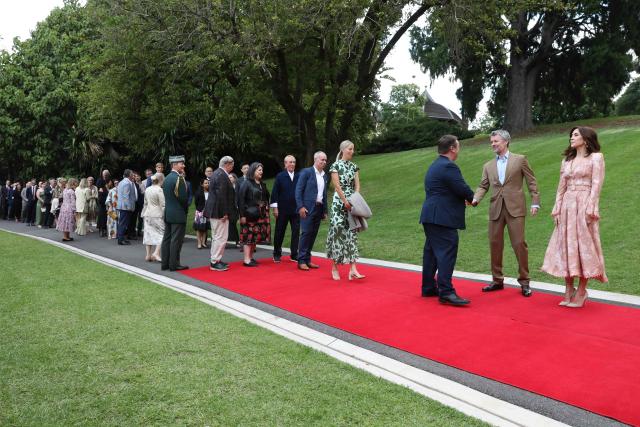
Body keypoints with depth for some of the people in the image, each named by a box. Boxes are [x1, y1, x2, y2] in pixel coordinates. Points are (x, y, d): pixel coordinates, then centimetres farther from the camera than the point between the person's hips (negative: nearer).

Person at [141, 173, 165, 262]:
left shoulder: (147, 189, 9)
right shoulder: (159, 190, -13)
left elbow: (145, 203, 18)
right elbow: (163, 205, -14)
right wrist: (165, 215, -8)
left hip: (148, 214, 8)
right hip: (157, 215, -8)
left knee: (149, 233, 10)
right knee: (162, 233, -2)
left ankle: (148, 255, 12)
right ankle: (156, 253, -13)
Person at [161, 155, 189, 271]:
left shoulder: (167, 178, 11)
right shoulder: (179, 179, -16)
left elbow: (167, 196, 13)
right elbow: (183, 197, -17)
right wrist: (186, 209, -1)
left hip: (167, 213, 9)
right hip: (178, 214, -9)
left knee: (167, 239, 11)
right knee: (176, 240, -3)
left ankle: (165, 263, 17)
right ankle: (174, 264, 1)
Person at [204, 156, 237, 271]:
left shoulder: (216, 173, 14)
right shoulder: (222, 176, -18)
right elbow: (221, 196, -23)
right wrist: (224, 213, -20)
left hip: (213, 211, 11)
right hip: (219, 212, -11)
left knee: (216, 237, 18)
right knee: (221, 237, -5)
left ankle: (215, 260, 26)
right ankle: (215, 262, 0)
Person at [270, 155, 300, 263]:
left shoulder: (299, 176, 4)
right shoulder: (280, 176, -1)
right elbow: (274, 193, -3)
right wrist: (275, 208, -8)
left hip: (296, 210, 2)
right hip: (282, 210, -2)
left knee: (296, 232, 4)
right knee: (279, 232, 8)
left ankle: (294, 255, 13)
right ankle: (277, 254, 20)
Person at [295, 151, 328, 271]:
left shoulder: (324, 176, 15)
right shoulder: (306, 172, -4)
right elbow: (298, 190, -8)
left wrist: (325, 211, 16)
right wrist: (300, 206, -16)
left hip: (319, 208, 6)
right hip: (308, 208, -6)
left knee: (313, 234, 7)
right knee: (306, 233, -8)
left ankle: (307, 259, 13)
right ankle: (301, 261, -3)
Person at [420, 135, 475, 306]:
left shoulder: (434, 166, 19)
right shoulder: (448, 166, -14)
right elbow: (463, 189, -17)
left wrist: (466, 197, 12)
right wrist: (472, 198, 3)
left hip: (430, 216, 11)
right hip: (443, 218, -11)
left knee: (432, 252, 14)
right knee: (446, 253, -10)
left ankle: (429, 287, 21)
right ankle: (446, 292, -12)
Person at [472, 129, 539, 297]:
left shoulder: (520, 159, 5)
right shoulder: (488, 166, 14)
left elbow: (531, 182, 4)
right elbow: (483, 186, 9)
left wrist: (535, 202, -4)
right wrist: (475, 199, -10)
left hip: (515, 208, -4)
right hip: (495, 209, 4)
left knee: (519, 244, -6)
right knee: (495, 245, 7)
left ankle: (524, 282, 6)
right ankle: (497, 280, 19)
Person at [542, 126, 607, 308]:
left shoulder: (596, 157, 1)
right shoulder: (567, 161, 18)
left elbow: (596, 184, -8)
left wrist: (590, 208, -18)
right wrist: (557, 208, 6)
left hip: (584, 205, -6)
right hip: (567, 206, 6)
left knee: (583, 245, -4)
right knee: (566, 245, 3)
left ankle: (581, 293, 2)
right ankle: (569, 291, 10)